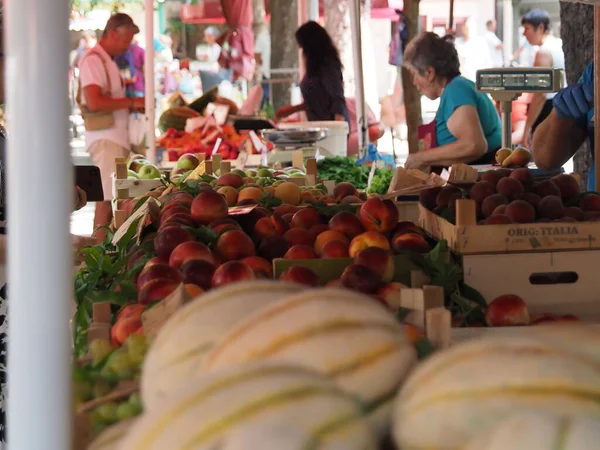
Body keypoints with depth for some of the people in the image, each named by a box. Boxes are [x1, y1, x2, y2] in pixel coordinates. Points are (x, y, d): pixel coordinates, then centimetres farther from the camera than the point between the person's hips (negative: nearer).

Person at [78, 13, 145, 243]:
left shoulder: (108, 61, 19)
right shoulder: (93, 60, -11)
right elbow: (94, 103, -21)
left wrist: (135, 105, 9)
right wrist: (132, 102, -14)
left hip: (117, 138, 9)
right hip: (104, 138, -9)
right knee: (107, 198, -12)